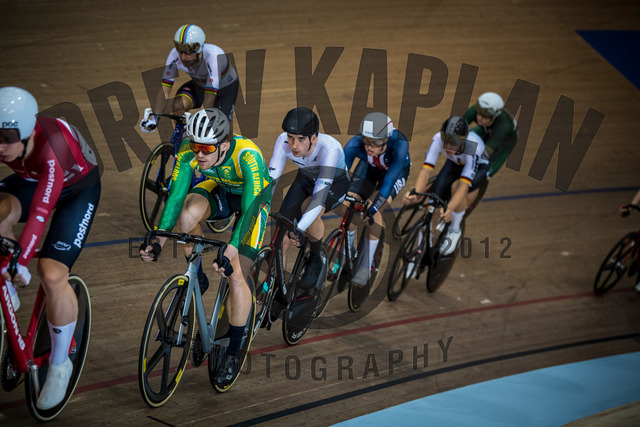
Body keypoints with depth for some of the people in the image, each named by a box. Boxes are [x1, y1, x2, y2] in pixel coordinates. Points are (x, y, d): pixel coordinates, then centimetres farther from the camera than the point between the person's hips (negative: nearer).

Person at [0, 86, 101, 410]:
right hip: (29, 180, 5)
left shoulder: (53, 148, -41)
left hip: (77, 189, -5)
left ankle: (60, 364, 4)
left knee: (52, 276, -16)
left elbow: (41, 211, -48)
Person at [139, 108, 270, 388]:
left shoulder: (247, 156, -39)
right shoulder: (189, 154, -27)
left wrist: (230, 252, -52)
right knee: (188, 213, -32)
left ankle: (234, 352, -1)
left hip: (253, 197, -4)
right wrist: (158, 242, -34)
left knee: (234, 273, -16)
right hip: (220, 189, 4)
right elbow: (175, 196, -24)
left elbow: (250, 209, -42)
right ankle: (196, 278, -6)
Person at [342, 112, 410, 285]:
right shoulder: (355, 144, -37)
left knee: (376, 211, -25)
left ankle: (366, 266, -12)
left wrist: (372, 209, -49)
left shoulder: (399, 144, -43)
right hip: (369, 166, 3)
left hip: (396, 169, -3)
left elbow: (389, 180, -43)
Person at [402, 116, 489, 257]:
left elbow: (464, 185, -47)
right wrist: (415, 194, -59)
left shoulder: (473, 146, -43)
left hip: (478, 167, -3)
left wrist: (450, 209, -63)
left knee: (456, 186, -34)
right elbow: (426, 170, -40)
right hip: (454, 164, 4)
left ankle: (455, 231, -10)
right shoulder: (438, 139, -35)